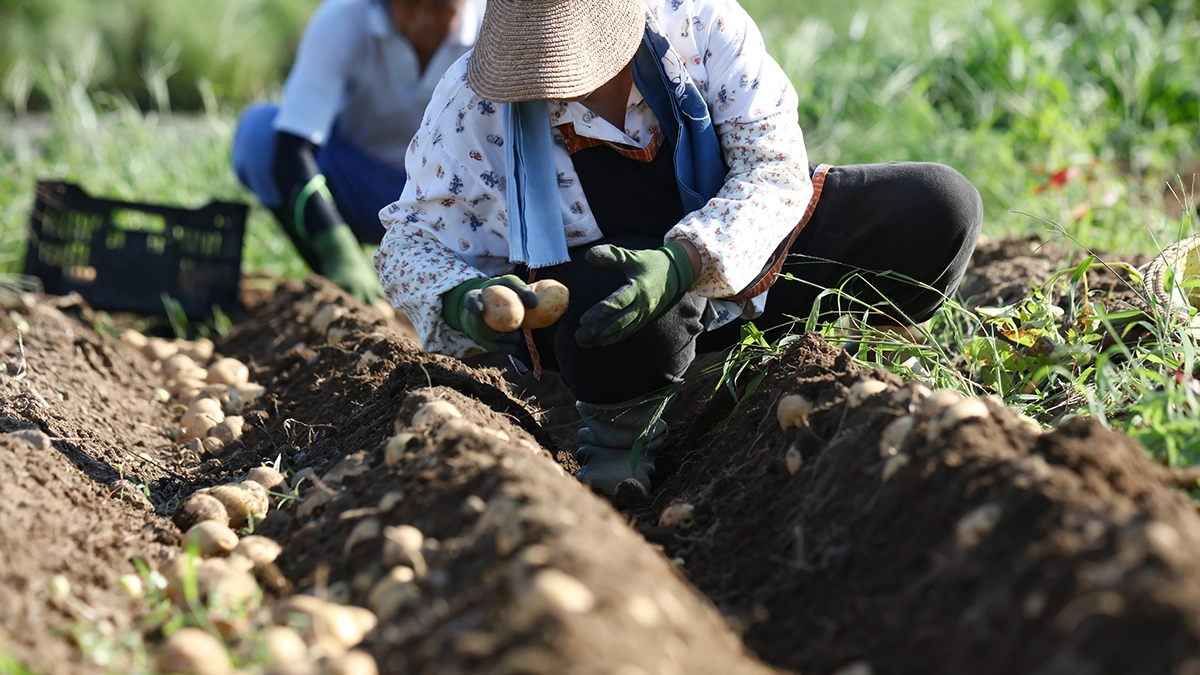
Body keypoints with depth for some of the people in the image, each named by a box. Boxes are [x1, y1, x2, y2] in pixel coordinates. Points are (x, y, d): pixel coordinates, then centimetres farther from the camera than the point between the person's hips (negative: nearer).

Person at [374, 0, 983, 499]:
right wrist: (461, 299, -33)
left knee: (941, 207, -16)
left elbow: (775, 167, -19)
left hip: (741, 260, 2)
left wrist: (683, 261, -39)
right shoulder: (472, 102, -15)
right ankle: (619, 432, -6)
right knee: (635, 317, -42)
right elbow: (410, 244, -8)